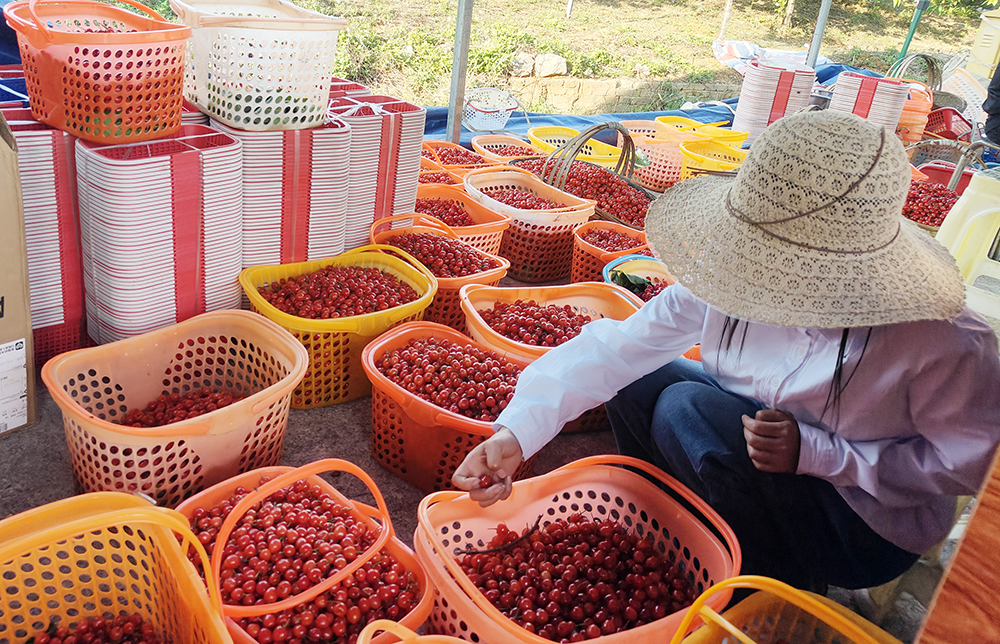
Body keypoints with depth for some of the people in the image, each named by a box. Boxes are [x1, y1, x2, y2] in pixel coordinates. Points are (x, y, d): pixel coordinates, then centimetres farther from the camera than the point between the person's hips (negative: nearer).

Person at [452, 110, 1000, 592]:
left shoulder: (942, 345, -31)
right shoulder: (744, 280, -19)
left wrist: (814, 452, -29)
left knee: (691, 410, -25)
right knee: (635, 381, -9)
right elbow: (616, 346, -22)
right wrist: (516, 434, -33)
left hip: (866, 529, -5)